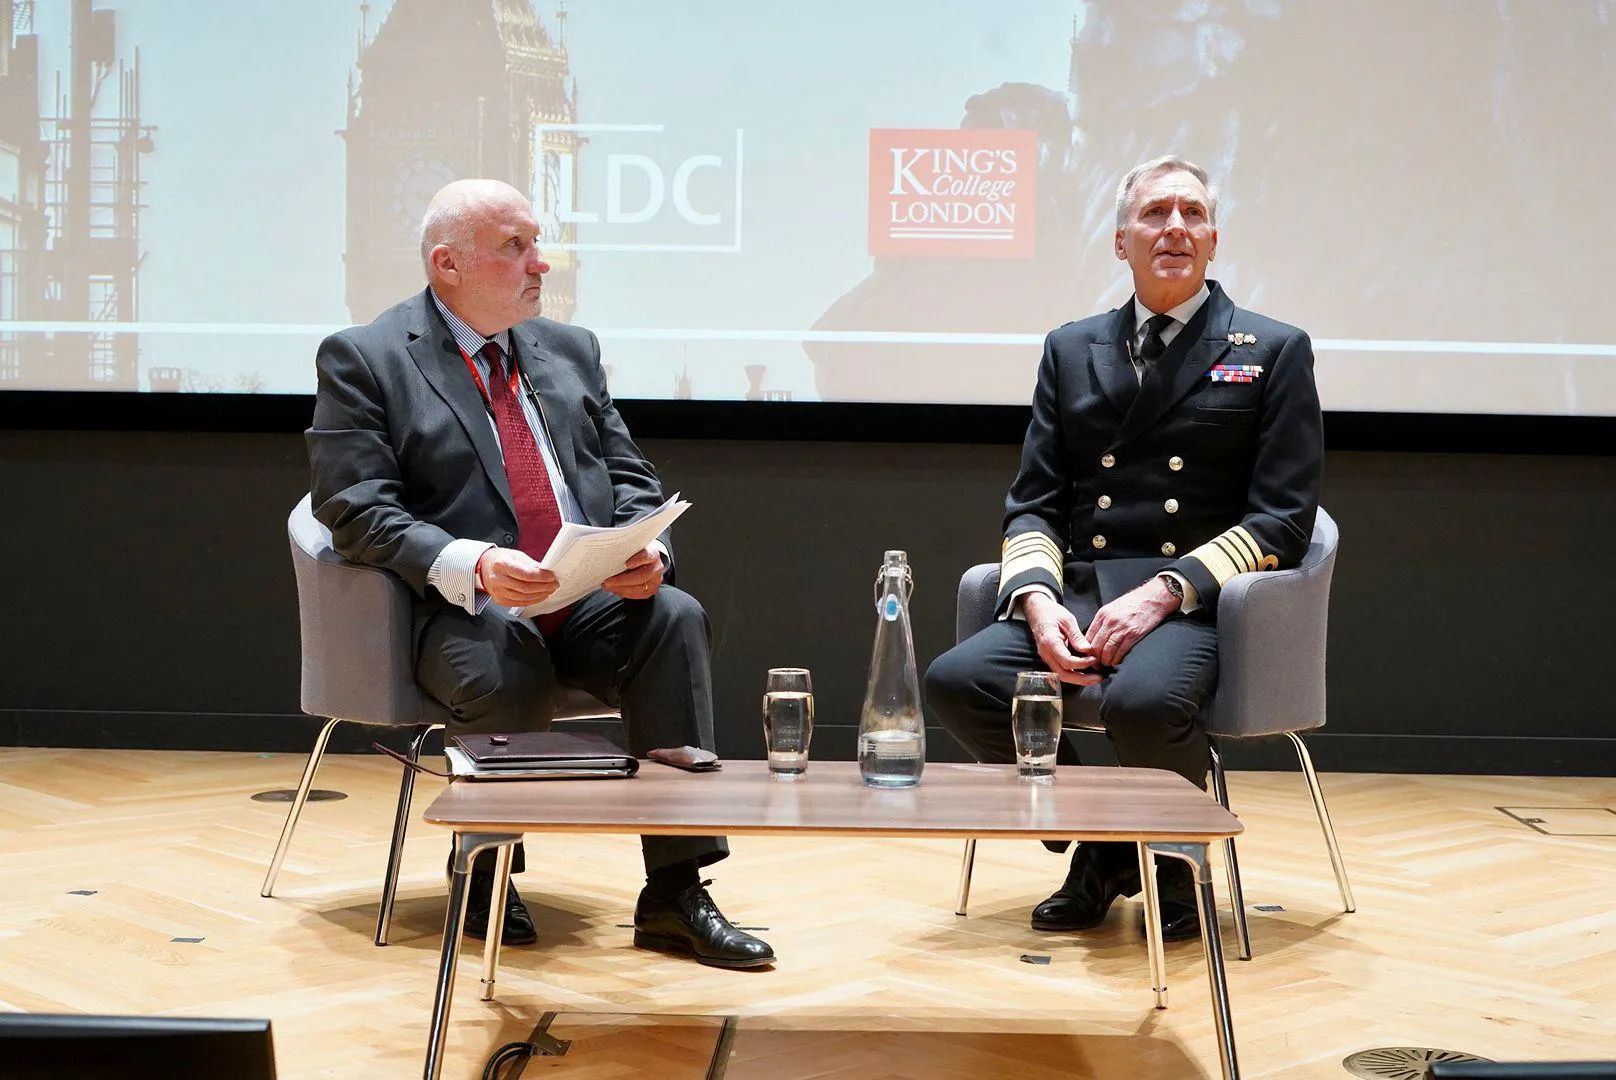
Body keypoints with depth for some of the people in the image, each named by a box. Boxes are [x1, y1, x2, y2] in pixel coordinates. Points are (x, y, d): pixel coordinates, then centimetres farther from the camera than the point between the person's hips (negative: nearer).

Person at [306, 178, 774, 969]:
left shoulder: (571, 350, 19)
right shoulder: (362, 359, 2)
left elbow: (630, 479, 18)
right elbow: (356, 511, -7)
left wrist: (647, 550, -7)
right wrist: (472, 566, -24)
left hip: (592, 596, 5)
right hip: (465, 609, -4)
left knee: (675, 616, -27)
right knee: (508, 669, -37)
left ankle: (674, 897, -25)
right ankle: (485, 874, -6)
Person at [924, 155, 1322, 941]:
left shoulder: (1272, 352, 7)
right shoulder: (1070, 351, 18)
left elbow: (1281, 519, -1)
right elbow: (1033, 504, 14)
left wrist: (1165, 590, -15)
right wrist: (1037, 600, -8)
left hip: (1195, 604, -4)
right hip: (1076, 595, 4)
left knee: (1144, 701, -37)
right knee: (956, 681, -23)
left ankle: (1175, 857, -1)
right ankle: (1099, 847, 1)